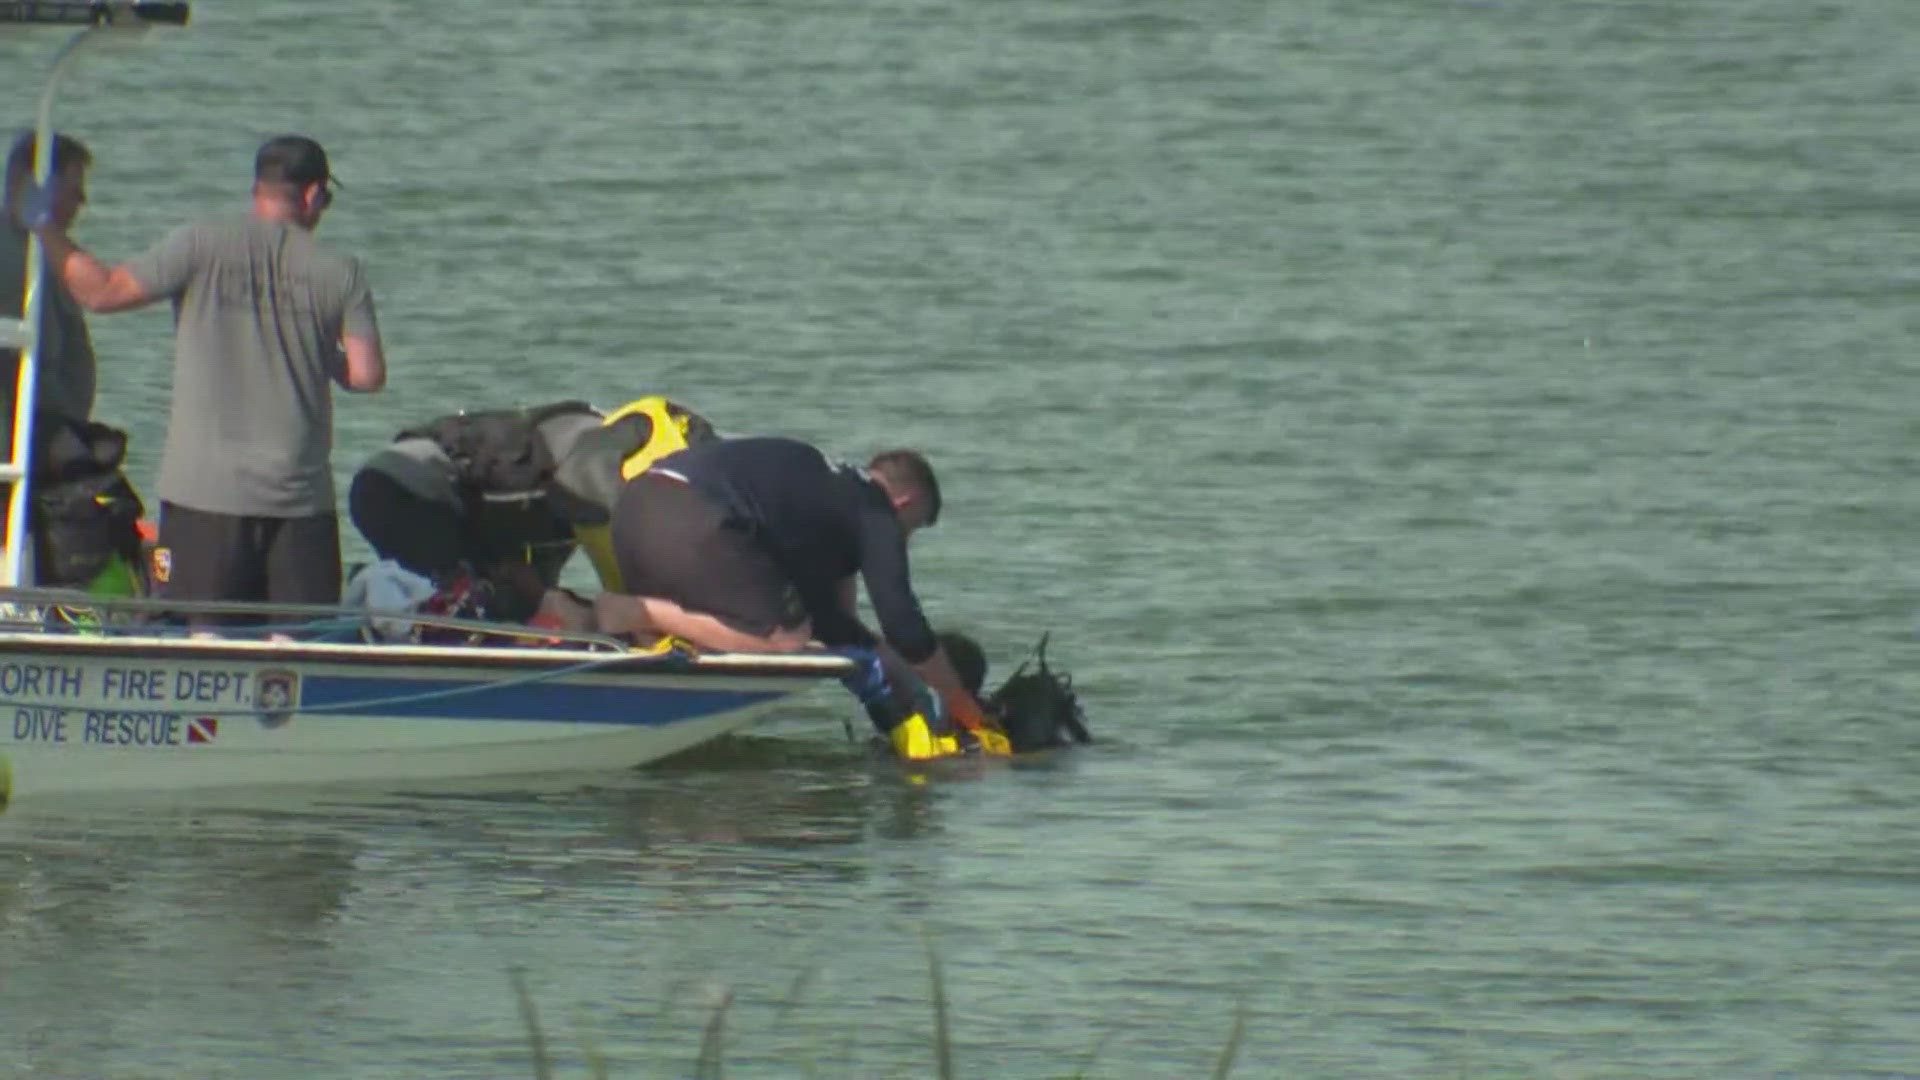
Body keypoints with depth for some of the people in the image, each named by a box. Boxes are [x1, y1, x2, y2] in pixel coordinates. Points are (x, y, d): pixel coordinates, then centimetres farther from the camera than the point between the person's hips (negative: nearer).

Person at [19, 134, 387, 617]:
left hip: (203, 492, -1)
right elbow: (367, 376, -1)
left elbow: (100, 292, -2)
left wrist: (47, 228, 12)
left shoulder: (201, 246, -2)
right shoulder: (340, 272, 2)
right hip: (300, 498, 1)